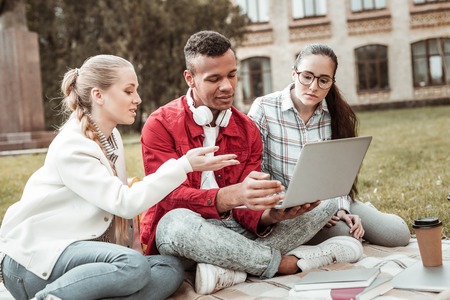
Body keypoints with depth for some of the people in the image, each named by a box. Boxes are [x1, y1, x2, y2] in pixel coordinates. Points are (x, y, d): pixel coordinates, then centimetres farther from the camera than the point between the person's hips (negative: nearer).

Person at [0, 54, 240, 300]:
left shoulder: (111, 136, 10)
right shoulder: (71, 148, -16)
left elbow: (118, 202, 10)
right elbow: (125, 203, -23)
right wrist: (184, 165, -24)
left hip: (78, 248, 9)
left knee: (171, 268, -15)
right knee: (133, 265, -34)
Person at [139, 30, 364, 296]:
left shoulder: (248, 129, 4)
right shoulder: (161, 125, -9)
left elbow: (245, 205, -3)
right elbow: (171, 197, -21)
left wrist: (269, 215, -28)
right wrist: (231, 195, -40)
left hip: (238, 229, 5)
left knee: (325, 201, -8)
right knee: (178, 223, -41)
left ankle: (231, 266, -26)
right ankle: (284, 262, -20)